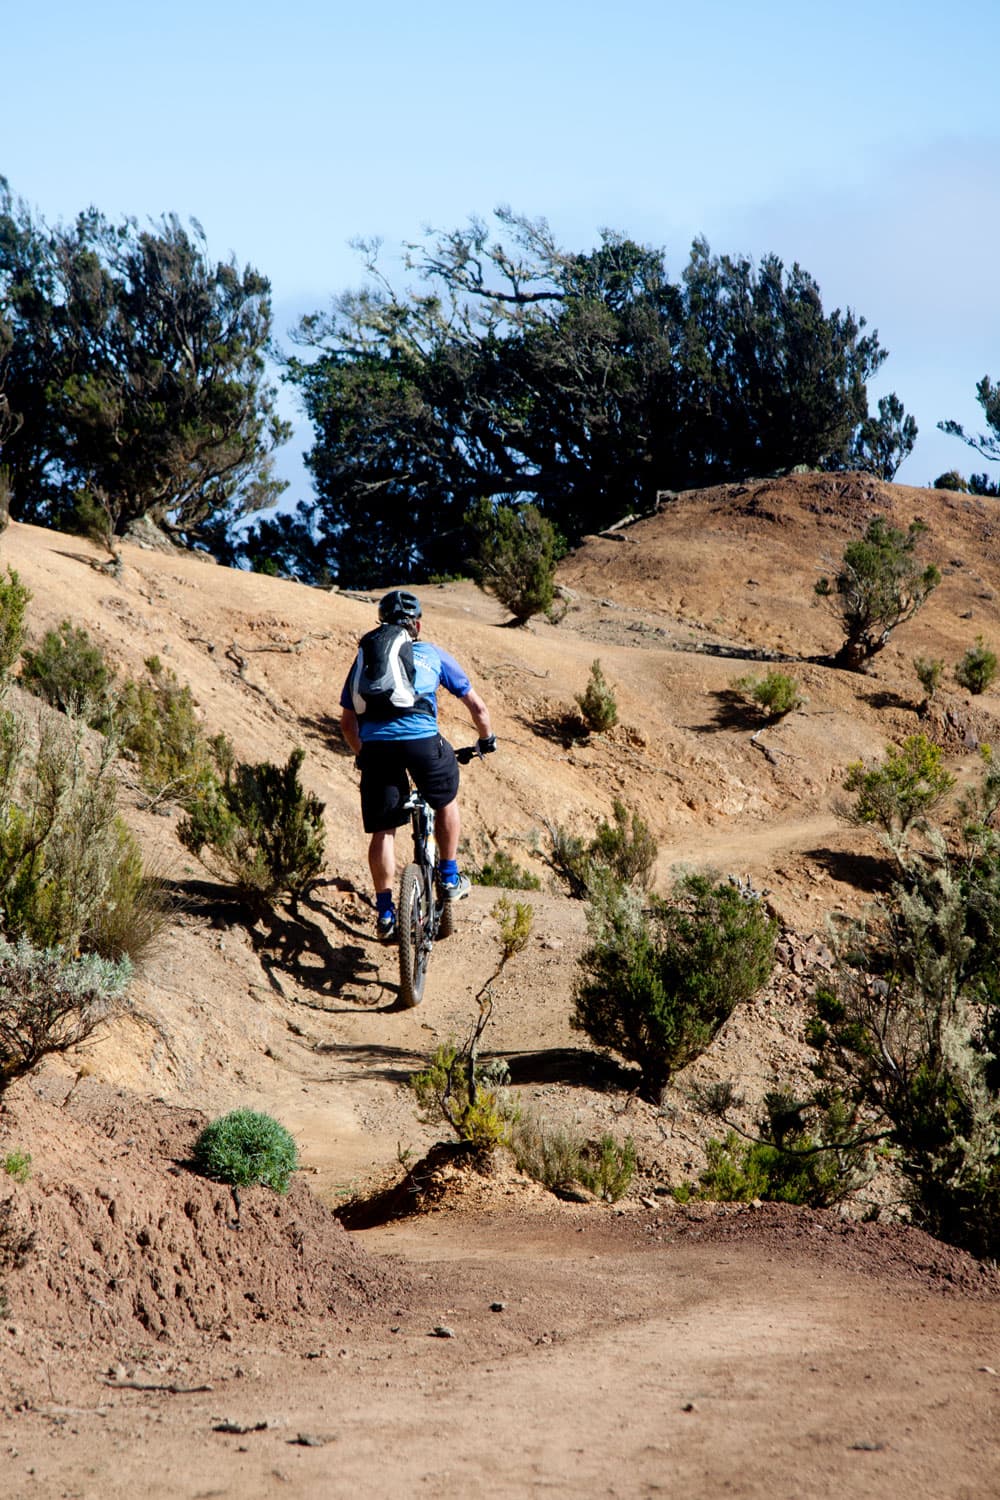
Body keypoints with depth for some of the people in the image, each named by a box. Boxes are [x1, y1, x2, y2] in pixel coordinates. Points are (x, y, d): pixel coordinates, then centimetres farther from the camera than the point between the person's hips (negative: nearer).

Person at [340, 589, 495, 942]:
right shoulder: (433, 655, 21)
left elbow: (347, 720, 27)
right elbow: (477, 706, 26)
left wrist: (362, 753, 44)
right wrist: (487, 740, 44)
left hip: (375, 745, 1)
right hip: (422, 740, -1)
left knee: (382, 831, 11)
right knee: (446, 801, 28)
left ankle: (385, 911, 8)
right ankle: (449, 879, 31)